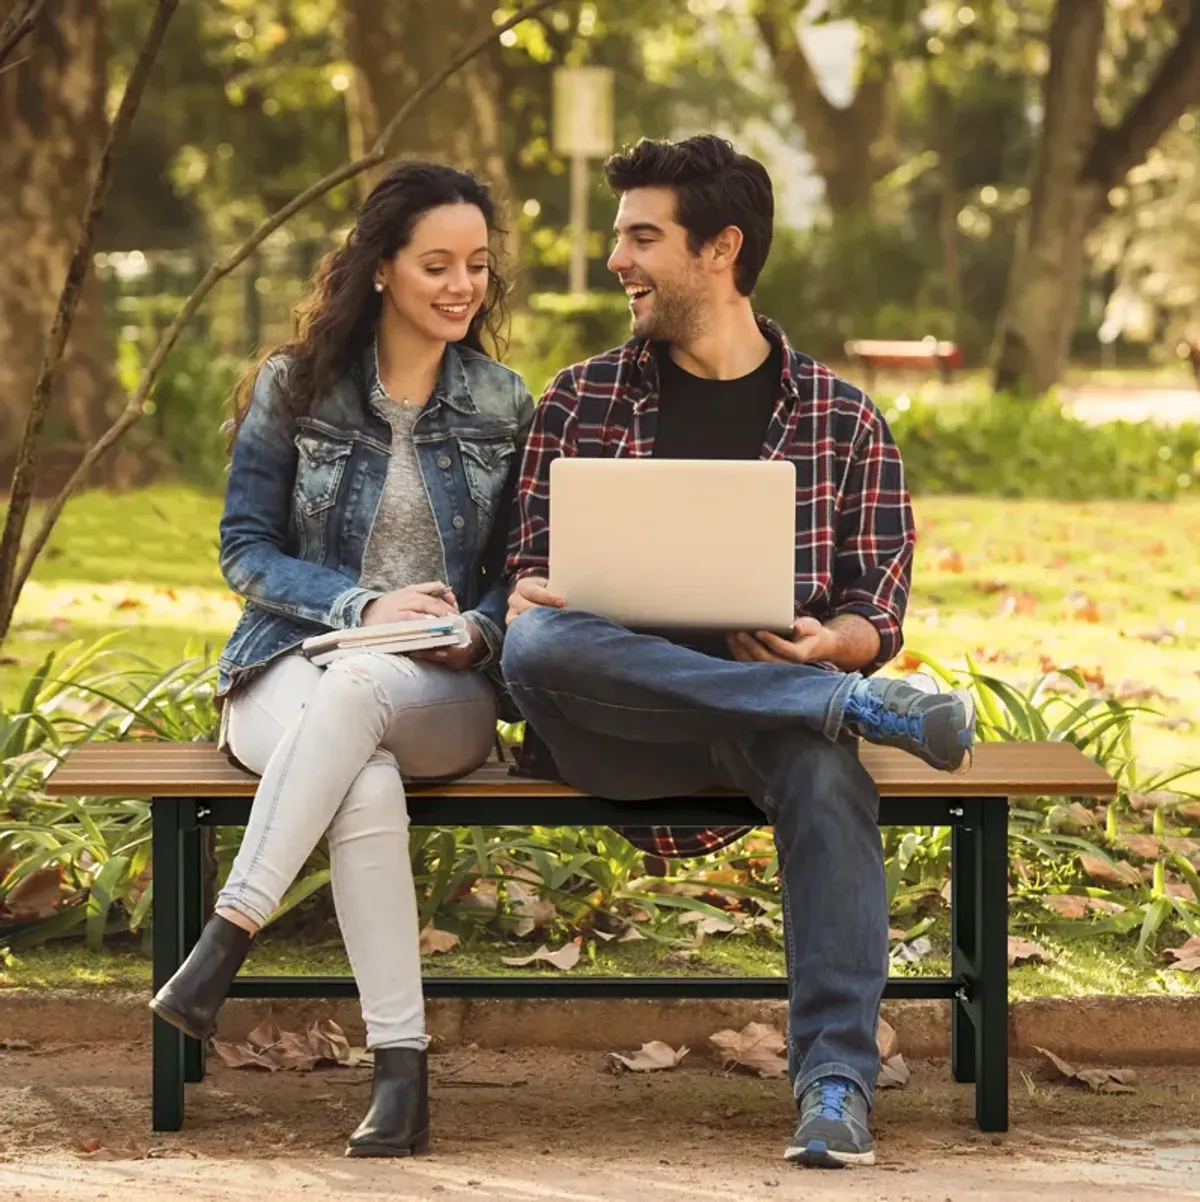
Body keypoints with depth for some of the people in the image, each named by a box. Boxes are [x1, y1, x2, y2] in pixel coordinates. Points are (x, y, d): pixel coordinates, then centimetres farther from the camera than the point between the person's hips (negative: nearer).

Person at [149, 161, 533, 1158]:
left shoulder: (505, 405, 12)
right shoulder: (294, 389, 6)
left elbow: (518, 567, 14)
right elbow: (246, 551, 4)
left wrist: (479, 629, -9)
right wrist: (362, 603, -12)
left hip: (442, 694, 1)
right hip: (291, 667, -1)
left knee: (356, 689, -40)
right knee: (367, 785, -39)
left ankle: (224, 942, -43)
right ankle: (400, 1071, -41)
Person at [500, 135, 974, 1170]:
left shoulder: (841, 418, 11)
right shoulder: (581, 402, 15)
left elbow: (879, 610, 9)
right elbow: (533, 566, 15)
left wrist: (831, 642, -16)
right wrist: (527, 600, -10)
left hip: (771, 708, -1)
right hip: (613, 726, 1)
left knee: (822, 763, -38)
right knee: (536, 645, -35)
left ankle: (837, 1076, -38)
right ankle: (865, 708, -32)